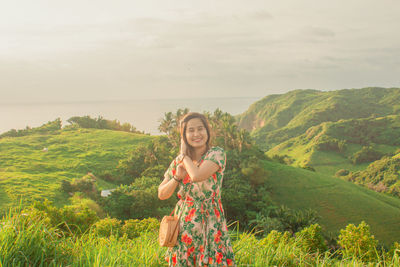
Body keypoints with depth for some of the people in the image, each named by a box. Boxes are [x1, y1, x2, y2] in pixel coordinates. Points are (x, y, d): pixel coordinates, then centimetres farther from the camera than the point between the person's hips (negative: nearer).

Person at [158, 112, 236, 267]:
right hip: (184, 227, 4)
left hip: (210, 227, -3)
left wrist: (185, 154, -8)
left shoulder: (217, 154, -8)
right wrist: (177, 177, -9)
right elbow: (162, 194, 8)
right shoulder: (178, 161, 5)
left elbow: (197, 176, -26)